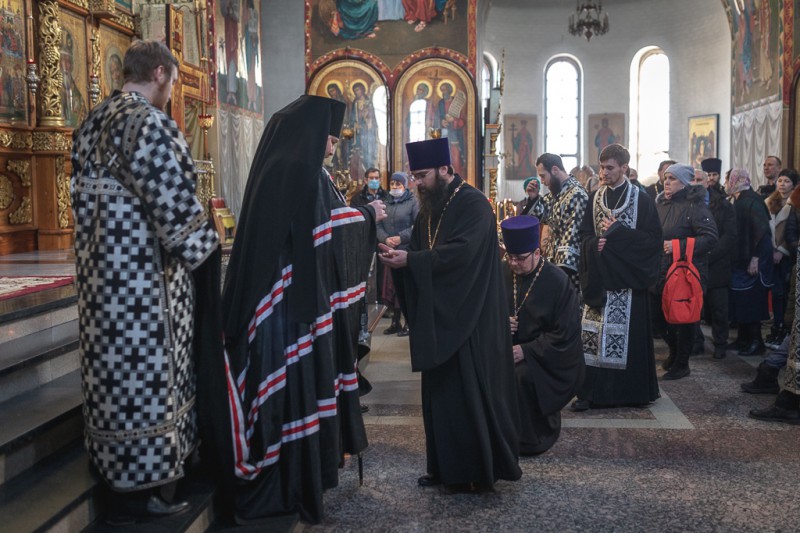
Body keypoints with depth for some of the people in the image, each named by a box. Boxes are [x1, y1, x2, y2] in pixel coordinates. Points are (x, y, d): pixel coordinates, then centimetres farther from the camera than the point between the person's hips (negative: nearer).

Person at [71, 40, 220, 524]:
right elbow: (171, 198, -18)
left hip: (102, 267, 9)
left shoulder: (92, 124, 14)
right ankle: (142, 489, 9)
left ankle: (120, 475, 26)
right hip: (144, 271, -9)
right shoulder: (148, 121, -15)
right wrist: (203, 244, -4)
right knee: (145, 370, -1)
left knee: (116, 369, 15)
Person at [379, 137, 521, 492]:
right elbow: (419, 254, 14)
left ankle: (481, 469, 9)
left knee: (472, 393, -3)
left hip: (470, 319, -8)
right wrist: (398, 256, -8)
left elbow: (462, 251, -24)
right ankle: (447, 467, 20)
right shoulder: (428, 211, 14)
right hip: (438, 316, 8)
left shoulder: (473, 203, -11)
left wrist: (410, 260, -23)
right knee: (440, 393, 10)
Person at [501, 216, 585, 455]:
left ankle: (532, 439, -8)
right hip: (510, 346, 4)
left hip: (548, 357, -4)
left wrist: (526, 351, -21)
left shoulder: (558, 281, -13)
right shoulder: (503, 273, -1)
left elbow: (564, 335, -14)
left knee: (522, 374, -33)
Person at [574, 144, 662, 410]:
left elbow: (653, 238, -7)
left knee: (627, 333, 0)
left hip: (627, 278, -3)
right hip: (598, 276, 3)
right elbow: (584, 234, 9)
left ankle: (631, 390, 13)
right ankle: (592, 390, 5)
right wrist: (596, 244, -13)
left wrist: (616, 233, -14)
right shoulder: (594, 198, 10)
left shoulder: (641, 200, -2)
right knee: (594, 332, 0)